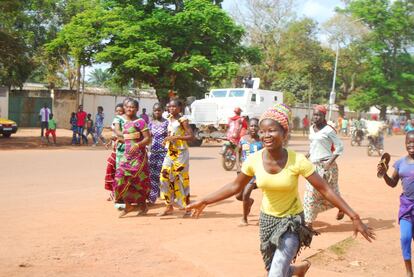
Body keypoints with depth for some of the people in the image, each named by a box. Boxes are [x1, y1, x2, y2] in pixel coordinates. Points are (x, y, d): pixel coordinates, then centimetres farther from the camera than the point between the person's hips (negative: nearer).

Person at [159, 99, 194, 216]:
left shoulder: (182, 120, -9)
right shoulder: (170, 119, 12)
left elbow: (191, 136, -17)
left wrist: (175, 137, -24)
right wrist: (167, 139, 9)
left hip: (180, 153, -7)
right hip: (170, 153, 7)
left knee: (181, 179, -3)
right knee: (165, 177, 1)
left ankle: (187, 206, 8)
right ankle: (169, 207, 9)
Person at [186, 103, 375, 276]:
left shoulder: (297, 161, -24)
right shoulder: (254, 160, -15)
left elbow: (326, 190, -19)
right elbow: (235, 186, 1)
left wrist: (354, 217, -23)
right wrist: (204, 202, 1)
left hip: (292, 222, -4)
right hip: (267, 219, 4)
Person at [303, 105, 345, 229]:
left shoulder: (328, 130, -11)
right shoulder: (311, 128, 9)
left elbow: (339, 146, -11)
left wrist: (330, 162, -18)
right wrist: (308, 156, 13)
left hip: (325, 165, -7)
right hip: (313, 165, 7)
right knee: (311, 192, 5)